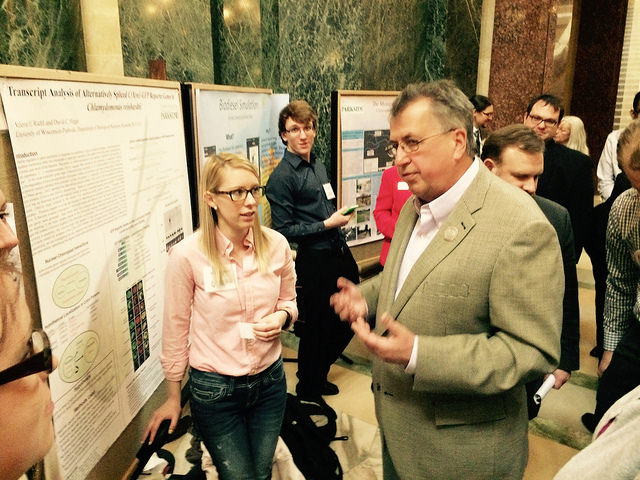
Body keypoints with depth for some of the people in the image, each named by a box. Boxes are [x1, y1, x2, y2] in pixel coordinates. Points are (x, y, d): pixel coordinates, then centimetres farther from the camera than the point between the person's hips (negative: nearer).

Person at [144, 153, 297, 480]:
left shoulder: (276, 245, -9)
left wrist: (281, 317, -16)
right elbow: (176, 329, -7)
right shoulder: (187, 255, -18)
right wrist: (173, 397, 3)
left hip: (269, 380, 4)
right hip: (215, 389, -3)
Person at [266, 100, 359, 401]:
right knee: (315, 328, 5)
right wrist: (328, 224, -16)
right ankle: (307, 391, 31)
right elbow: (284, 230, -17)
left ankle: (318, 376, 41)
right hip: (316, 261, -8)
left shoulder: (318, 166, 14)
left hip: (341, 253, 9)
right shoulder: (281, 177, -13)